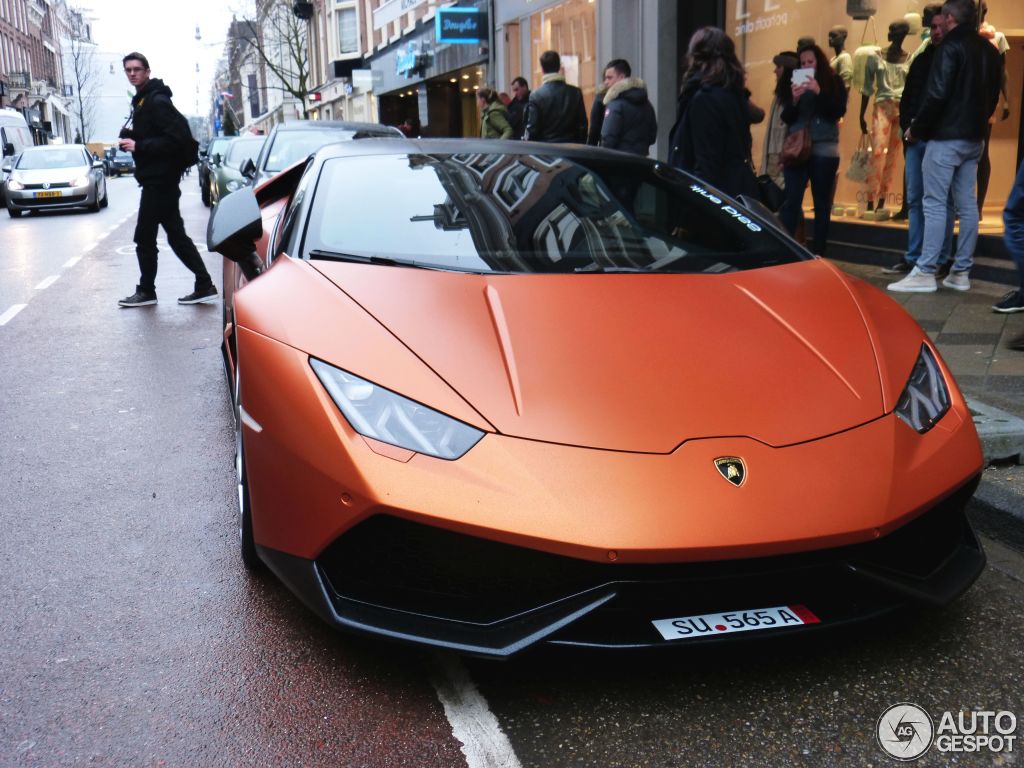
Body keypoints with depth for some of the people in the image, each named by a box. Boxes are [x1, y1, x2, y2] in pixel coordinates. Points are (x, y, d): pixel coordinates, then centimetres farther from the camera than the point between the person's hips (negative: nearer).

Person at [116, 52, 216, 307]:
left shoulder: (156, 101, -13)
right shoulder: (142, 101, 17)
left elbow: (177, 137, -23)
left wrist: (139, 146, -20)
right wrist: (130, 139, 7)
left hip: (159, 179, -10)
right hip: (157, 178, 10)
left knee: (144, 237, -3)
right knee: (176, 235, 10)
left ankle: (146, 291, 8)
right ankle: (204, 286, 12)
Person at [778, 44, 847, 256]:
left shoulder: (834, 82, 4)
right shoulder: (795, 82, 9)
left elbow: (839, 112, -8)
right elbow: (786, 119, 5)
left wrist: (819, 92, -18)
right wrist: (794, 99, -13)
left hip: (824, 150, -1)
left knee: (822, 203, 3)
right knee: (792, 201, -8)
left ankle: (818, 253, 7)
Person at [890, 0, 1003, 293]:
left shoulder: (950, 46, -11)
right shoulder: (989, 50, 14)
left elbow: (937, 94, -18)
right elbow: (993, 95, 17)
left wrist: (917, 128, -8)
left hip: (946, 136, -8)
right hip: (974, 138, 8)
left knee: (935, 202, -8)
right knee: (967, 204, 7)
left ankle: (925, 272, -10)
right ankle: (961, 272, 10)